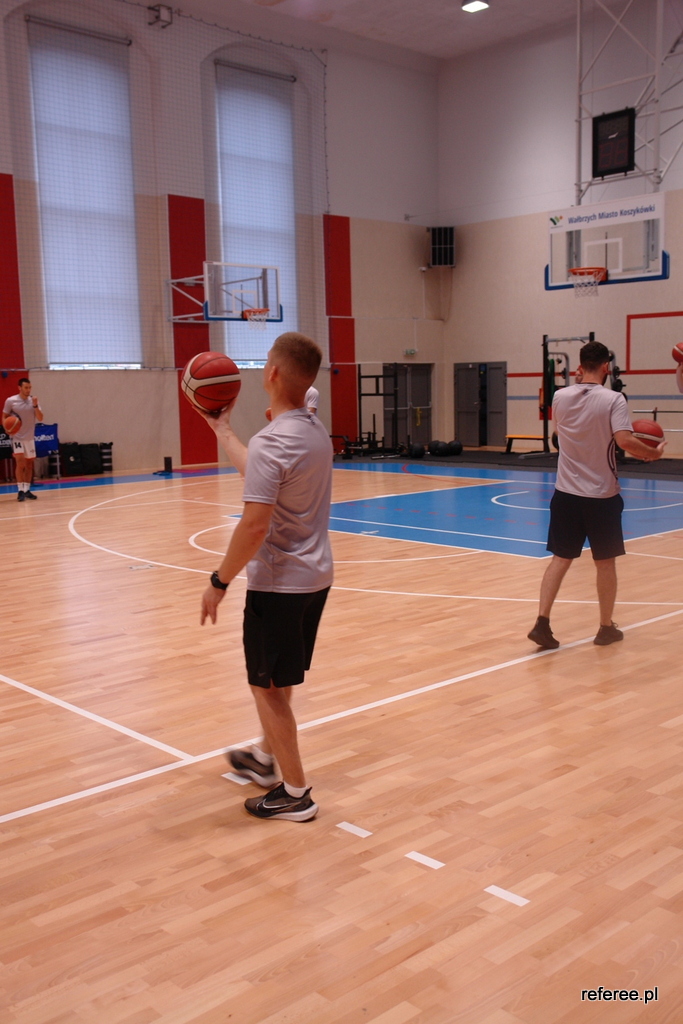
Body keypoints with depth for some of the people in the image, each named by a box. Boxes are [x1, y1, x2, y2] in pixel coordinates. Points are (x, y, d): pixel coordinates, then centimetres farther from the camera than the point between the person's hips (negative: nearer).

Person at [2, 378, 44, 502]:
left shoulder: (33, 400, -2)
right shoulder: (10, 401, -9)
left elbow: (40, 418, -7)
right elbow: (4, 417, 1)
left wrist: (35, 406, -21)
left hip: (29, 438, 4)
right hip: (17, 437, -4)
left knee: (29, 464, 8)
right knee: (20, 463, -14)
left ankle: (27, 490, 17)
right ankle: (20, 490, -11)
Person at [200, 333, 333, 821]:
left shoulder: (271, 441, -23)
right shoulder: (315, 429, 4)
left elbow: (254, 526, -27)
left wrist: (219, 583, -16)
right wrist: (222, 429, 29)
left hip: (279, 583, -9)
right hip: (316, 575, 9)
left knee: (269, 687, 6)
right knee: (278, 679, 25)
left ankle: (295, 794, 17)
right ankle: (265, 757, 43)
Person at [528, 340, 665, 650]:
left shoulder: (560, 397, 1)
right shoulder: (613, 399, -12)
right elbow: (625, 441, -23)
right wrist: (652, 453, -4)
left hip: (566, 493, 3)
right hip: (602, 495, -3)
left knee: (560, 559, 9)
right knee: (605, 562, 11)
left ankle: (542, 622, -1)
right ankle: (606, 628, 22)